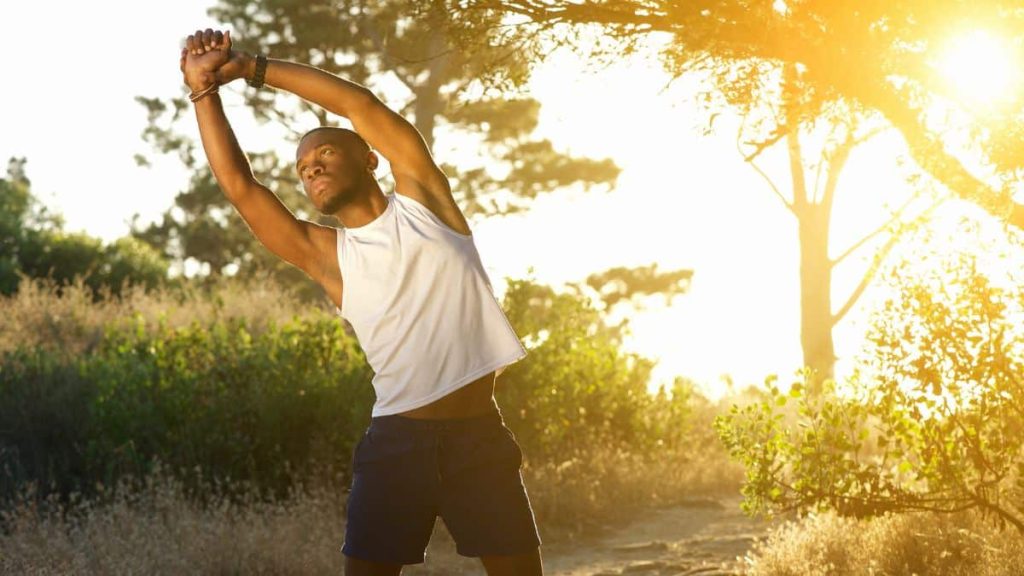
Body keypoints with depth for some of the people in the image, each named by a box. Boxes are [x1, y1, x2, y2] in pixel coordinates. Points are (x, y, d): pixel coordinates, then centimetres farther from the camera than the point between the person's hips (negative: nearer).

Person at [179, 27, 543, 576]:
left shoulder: (421, 199, 7)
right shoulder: (325, 255, 8)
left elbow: (361, 105, 0)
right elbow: (239, 184, 1)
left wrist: (252, 67, 1)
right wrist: (205, 90, -1)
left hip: (480, 435, -1)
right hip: (397, 441, 1)